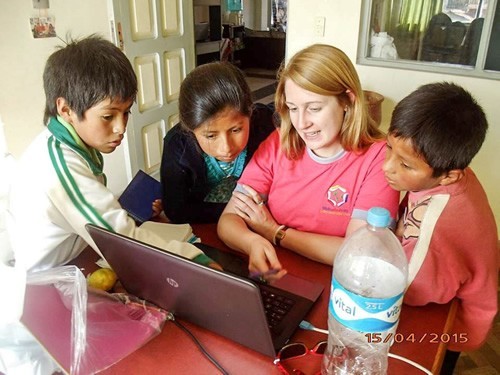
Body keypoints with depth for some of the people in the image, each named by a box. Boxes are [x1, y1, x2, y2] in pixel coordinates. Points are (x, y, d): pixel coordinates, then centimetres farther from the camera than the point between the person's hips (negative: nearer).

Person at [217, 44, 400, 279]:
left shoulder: (378, 157, -11)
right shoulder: (277, 145, -1)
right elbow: (228, 220, -6)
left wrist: (273, 231, -12)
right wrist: (253, 242, -27)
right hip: (273, 278, 2)